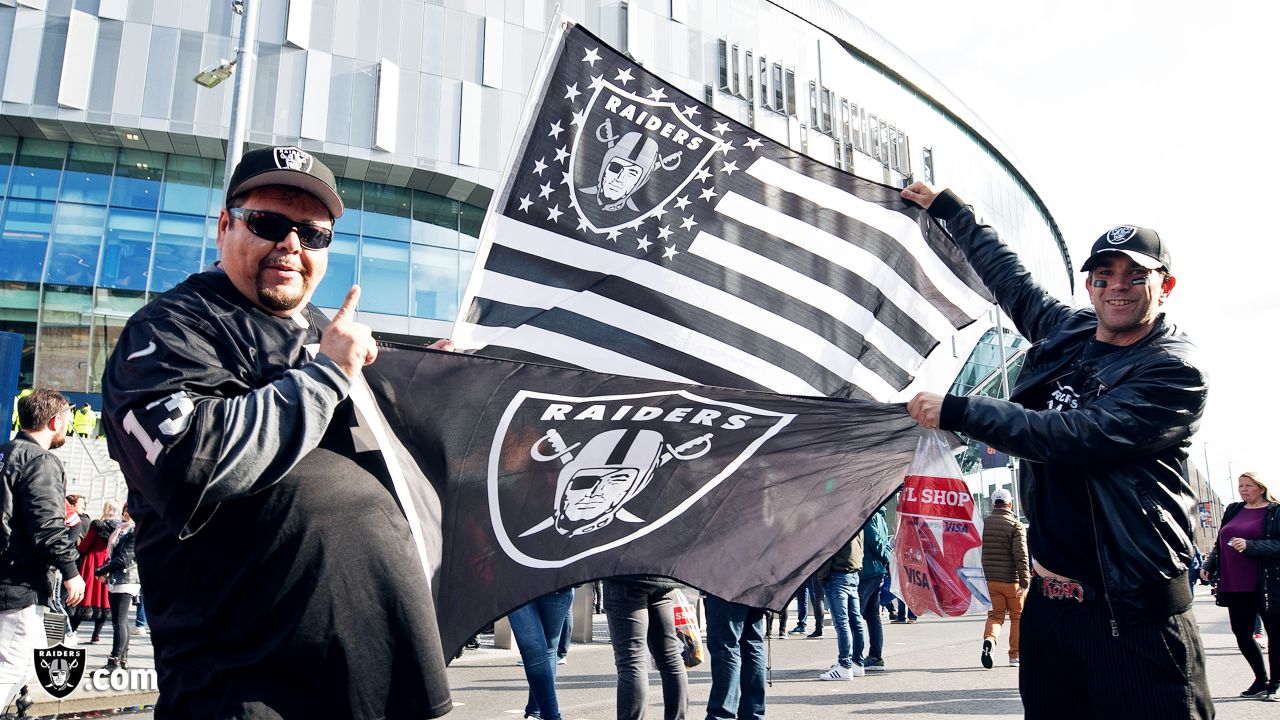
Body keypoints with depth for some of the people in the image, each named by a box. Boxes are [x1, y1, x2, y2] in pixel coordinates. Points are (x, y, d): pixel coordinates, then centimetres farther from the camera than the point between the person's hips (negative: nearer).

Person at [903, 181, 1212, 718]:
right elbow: (1009, 276, 24)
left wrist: (955, 412, -18)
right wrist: (947, 207, 33)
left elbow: (1069, 436, -21)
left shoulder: (1175, 372, -10)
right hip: (1047, 598, 6)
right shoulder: (1067, 331, 10)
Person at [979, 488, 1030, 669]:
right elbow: (1021, 556, -15)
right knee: (1017, 617, 14)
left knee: (995, 615, 9)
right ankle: (1015, 655, 19)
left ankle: (989, 639, -19)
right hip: (1011, 580, -3)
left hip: (989, 579, 3)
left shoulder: (982, 523, 5)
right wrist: (1025, 581, -15)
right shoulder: (1016, 525, -8)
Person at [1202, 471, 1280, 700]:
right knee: (1241, 634, 8)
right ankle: (1261, 680, 25)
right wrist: (1208, 566, 6)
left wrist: (1250, 545, -24)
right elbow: (1219, 543, 16)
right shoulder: (1233, 510, 13)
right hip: (1235, 586, 5)